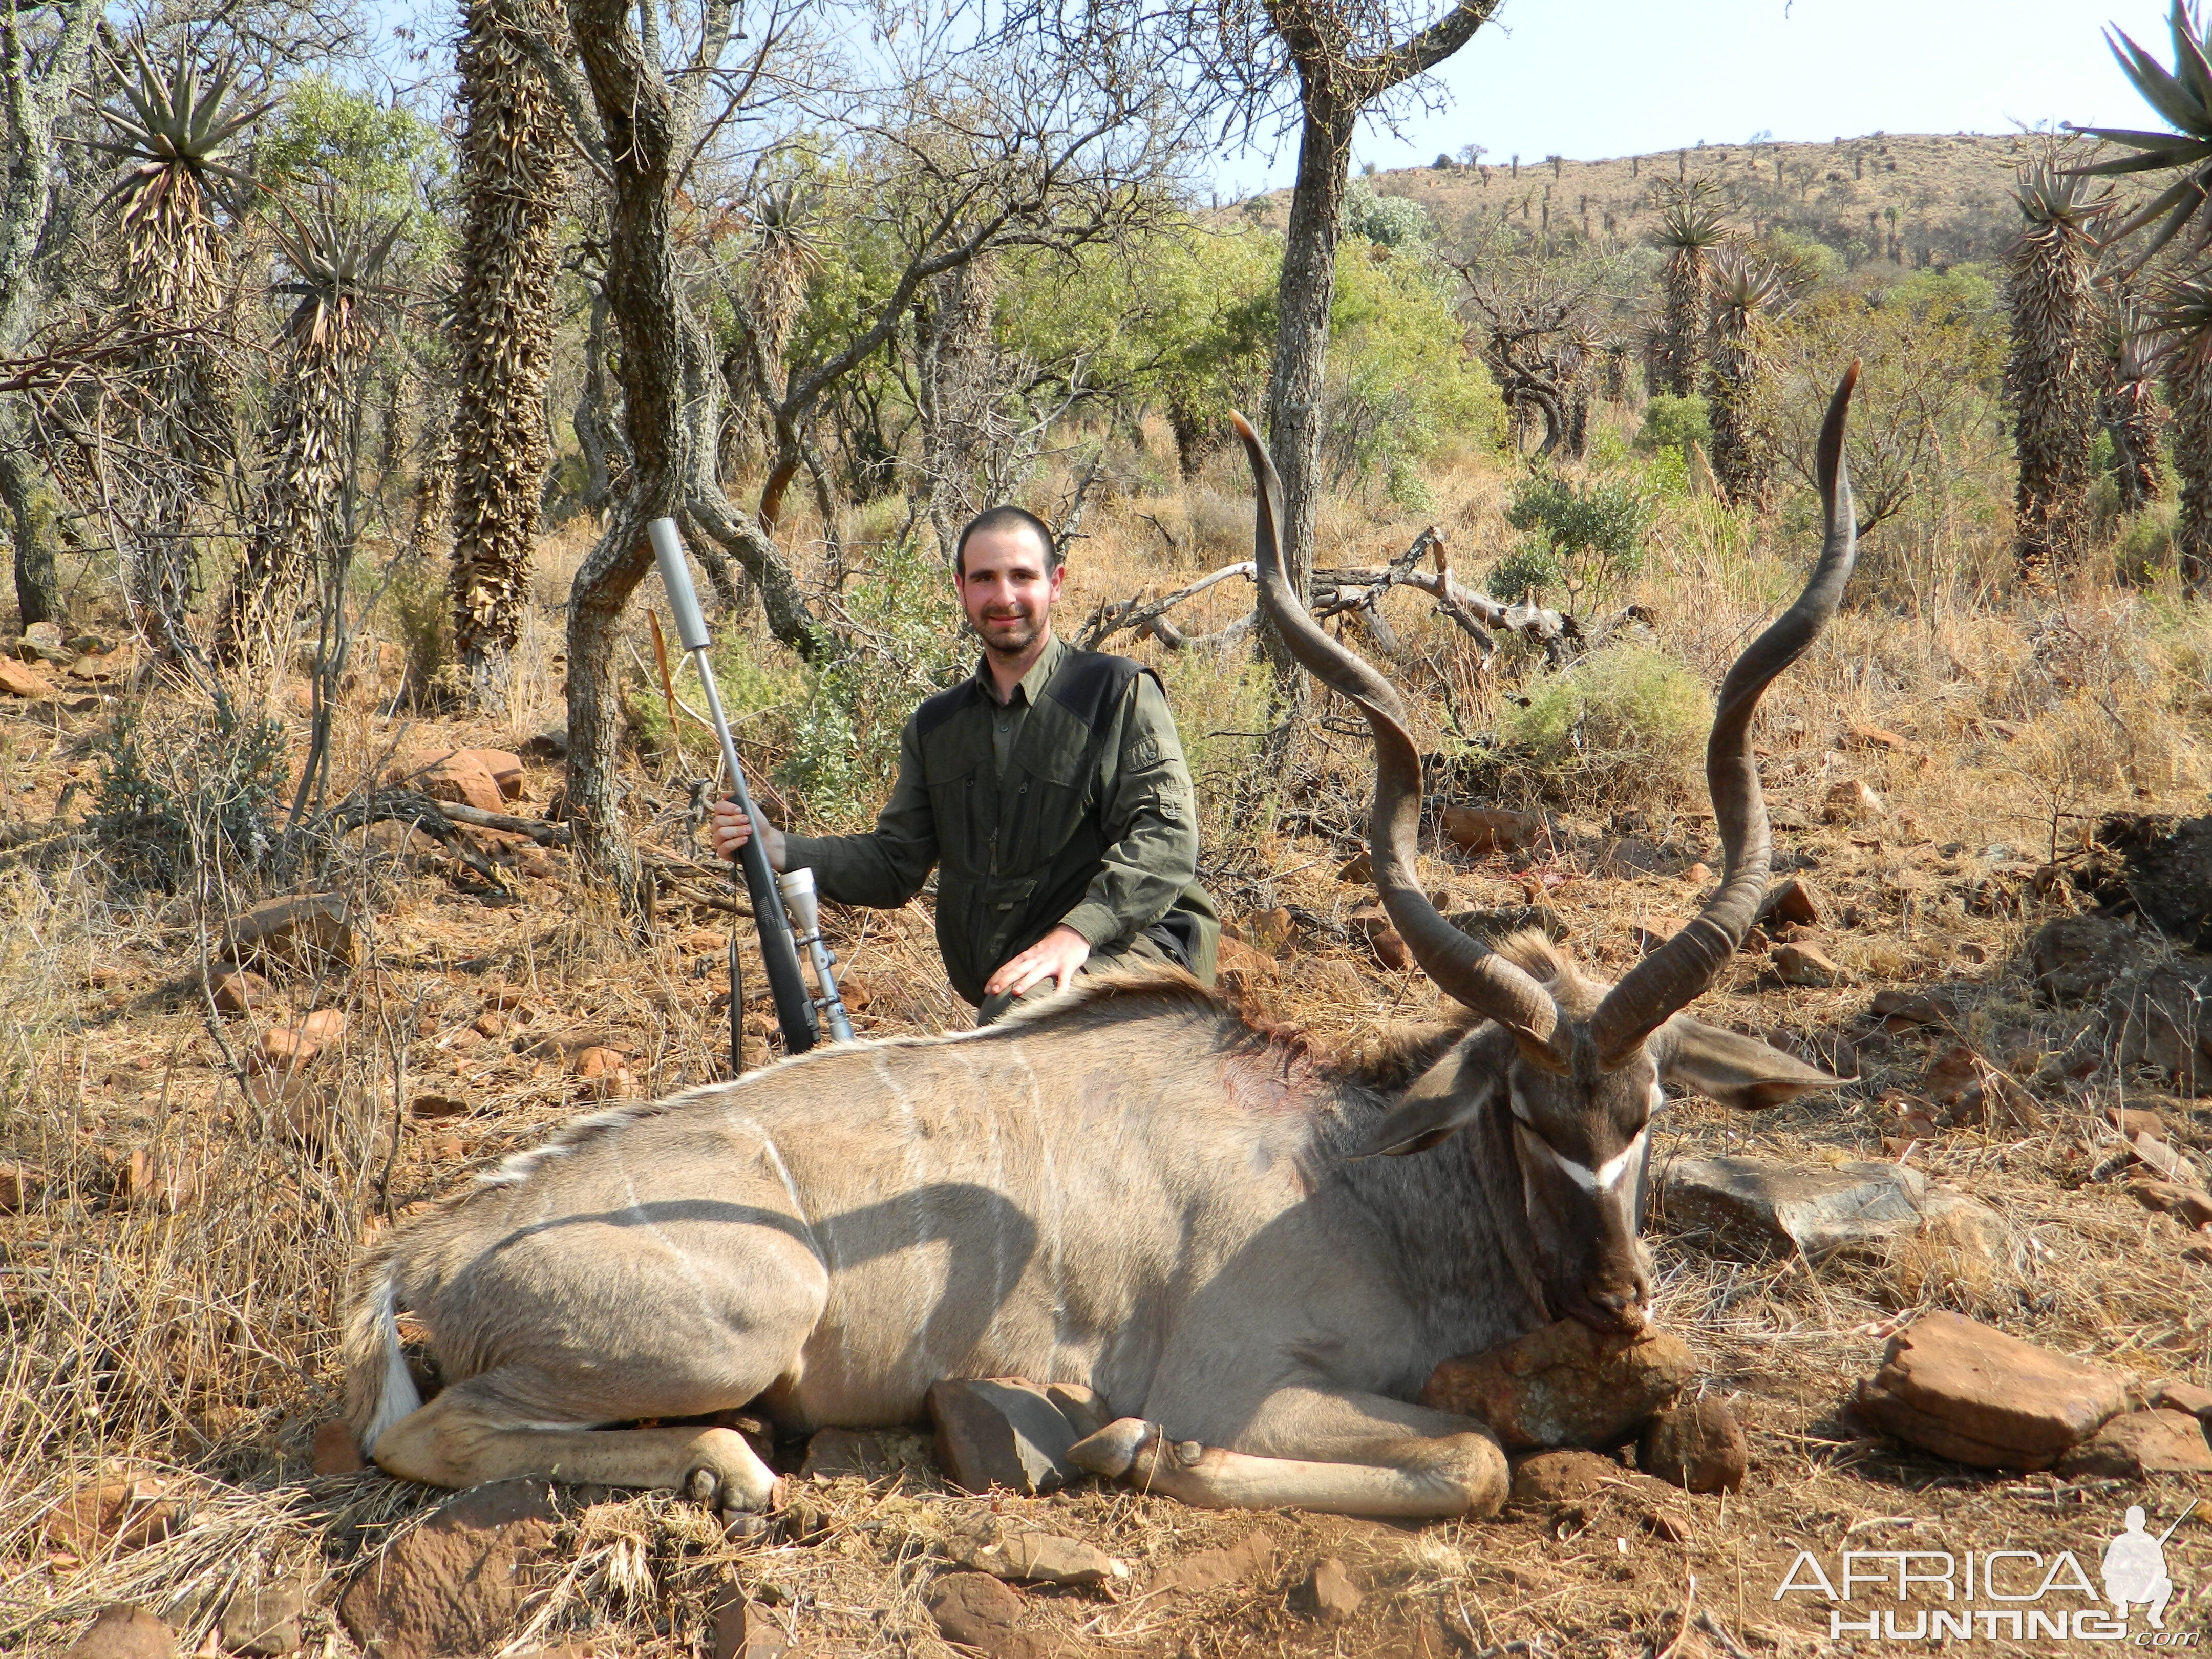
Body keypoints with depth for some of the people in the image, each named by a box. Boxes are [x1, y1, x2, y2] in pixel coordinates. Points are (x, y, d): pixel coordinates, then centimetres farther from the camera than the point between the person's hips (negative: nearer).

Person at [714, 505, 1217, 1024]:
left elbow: (1165, 834, -15)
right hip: (1005, 977, 6)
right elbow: (896, 863, 14)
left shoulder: (1121, 692, -4)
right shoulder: (934, 726, 15)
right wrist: (775, 848, -2)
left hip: (1124, 943, -6)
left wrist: (1075, 933, -30)